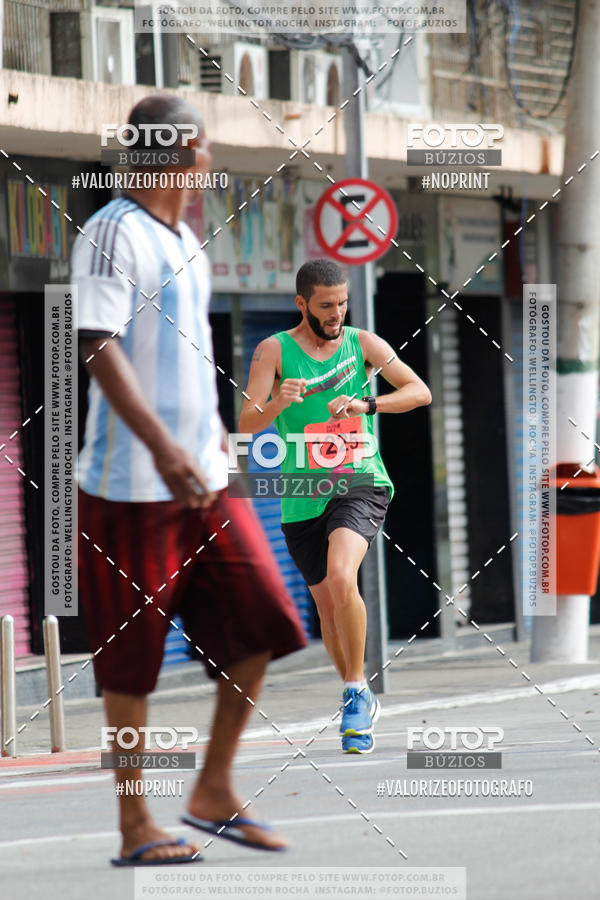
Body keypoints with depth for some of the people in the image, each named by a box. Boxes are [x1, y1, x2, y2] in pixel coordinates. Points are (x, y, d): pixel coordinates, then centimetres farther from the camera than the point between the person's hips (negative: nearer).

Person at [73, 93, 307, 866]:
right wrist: (163, 447, -27)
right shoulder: (113, 233, -11)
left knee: (259, 624, 3)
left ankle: (214, 794, 14)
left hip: (205, 479, 8)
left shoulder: (185, 243, 16)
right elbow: (97, 347, -19)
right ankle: (135, 827, 6)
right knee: (131, 657, -1)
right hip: (131, 483, -8)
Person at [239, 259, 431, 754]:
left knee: (341, 579, -27)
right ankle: (362, 705, 30)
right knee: (327, 604, 10)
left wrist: (366, 404, -21)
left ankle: (356, 690, -14)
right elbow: (246, 425, -10)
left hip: (360, 483, -2)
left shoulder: (362, 343, 1)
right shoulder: (274, 351, -2)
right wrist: (278, 402, -31)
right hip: (302, 497, 2)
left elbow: (420, 392, -5)